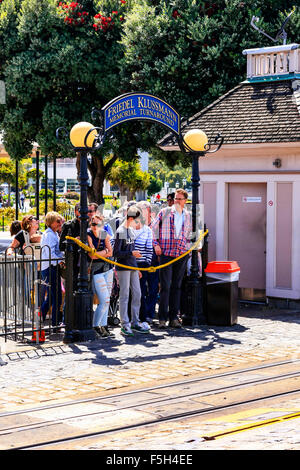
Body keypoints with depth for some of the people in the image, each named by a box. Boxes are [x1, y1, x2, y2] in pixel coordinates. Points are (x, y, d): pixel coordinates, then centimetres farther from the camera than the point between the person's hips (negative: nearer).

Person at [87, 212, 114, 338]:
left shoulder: (105, 235, 6)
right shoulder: (88, 235, -10)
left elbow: (110, 253, -1)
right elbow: (92, 255, -16)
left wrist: (99, 253, -14)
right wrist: (105, 251, -5)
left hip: (107, 268, 6)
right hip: (96, 270, -6)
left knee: (106, 300, 8)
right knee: (104, 301, -9)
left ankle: (104, 326, 16)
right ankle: (95, 327, 3)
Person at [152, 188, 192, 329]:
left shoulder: (188, 216, 13)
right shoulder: (165, 212, 2)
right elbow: (154, 227, 4)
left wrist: (187, 246, 13)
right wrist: (156, 244, -4)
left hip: (182, 255, 4)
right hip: (166, 253, -4)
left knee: (177, 286, 7)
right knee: (165, 286, -7)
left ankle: (173, 318, 11)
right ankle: (162, 318, -3)